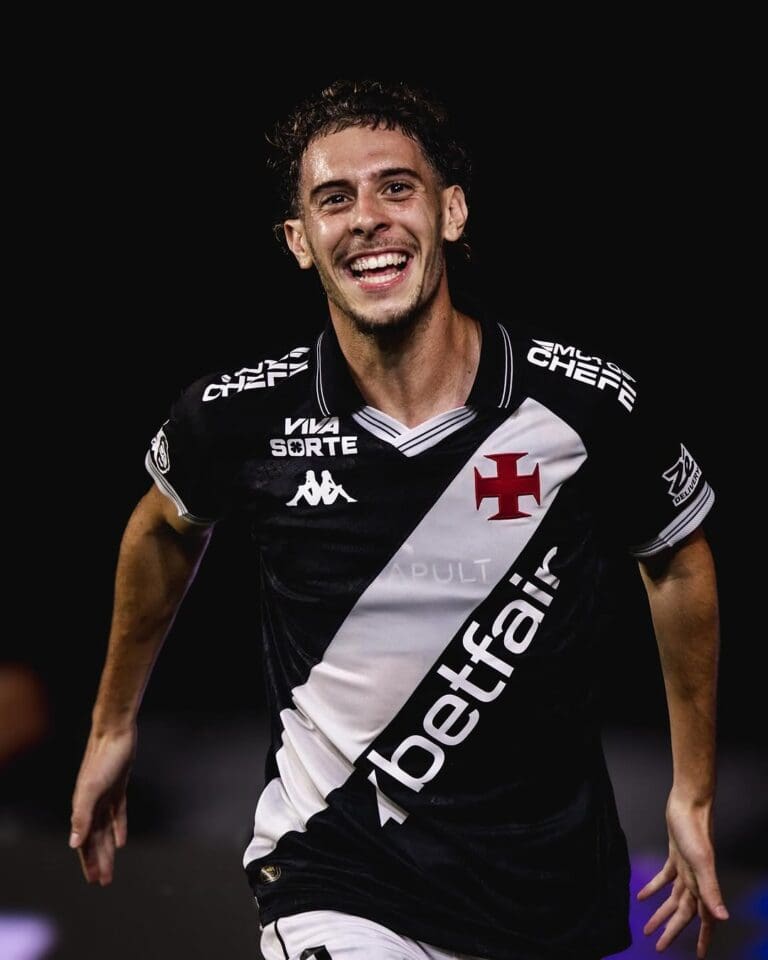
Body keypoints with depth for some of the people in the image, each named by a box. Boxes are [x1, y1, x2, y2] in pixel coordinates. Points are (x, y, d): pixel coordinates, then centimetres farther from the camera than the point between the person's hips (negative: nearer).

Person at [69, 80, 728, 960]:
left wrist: (693, 793, 12)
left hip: (553, 884, 2)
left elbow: (678, 562, 8)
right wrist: (113, 724, 23)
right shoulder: (239, 417, -11)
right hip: (330, 870, -1)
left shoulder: (596, 408, -13)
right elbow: (165, 531, 13)